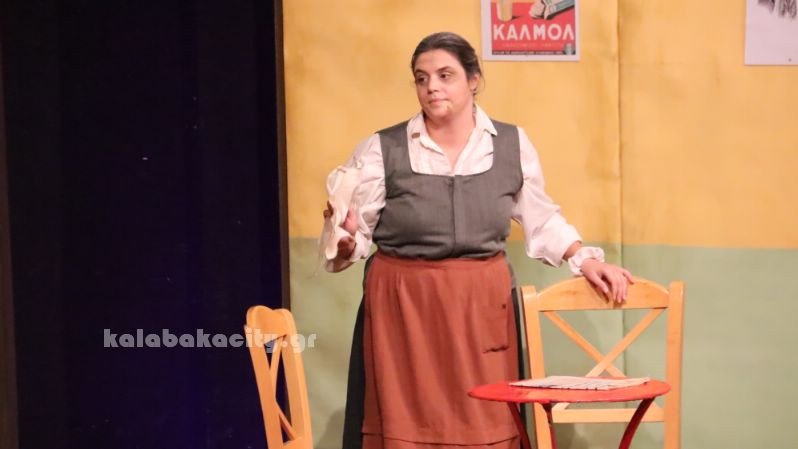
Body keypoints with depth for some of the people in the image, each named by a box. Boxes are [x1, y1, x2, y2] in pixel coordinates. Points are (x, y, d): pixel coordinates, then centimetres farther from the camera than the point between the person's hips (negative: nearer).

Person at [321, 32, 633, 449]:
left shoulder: (512, 144, 4)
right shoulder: (380, 150, -3)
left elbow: (542, 221, 16)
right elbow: (354, 240, 0)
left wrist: (585, 260, 4)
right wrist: (344, 242, -21)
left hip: (483, 306, 2)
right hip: (403, 306, -2)